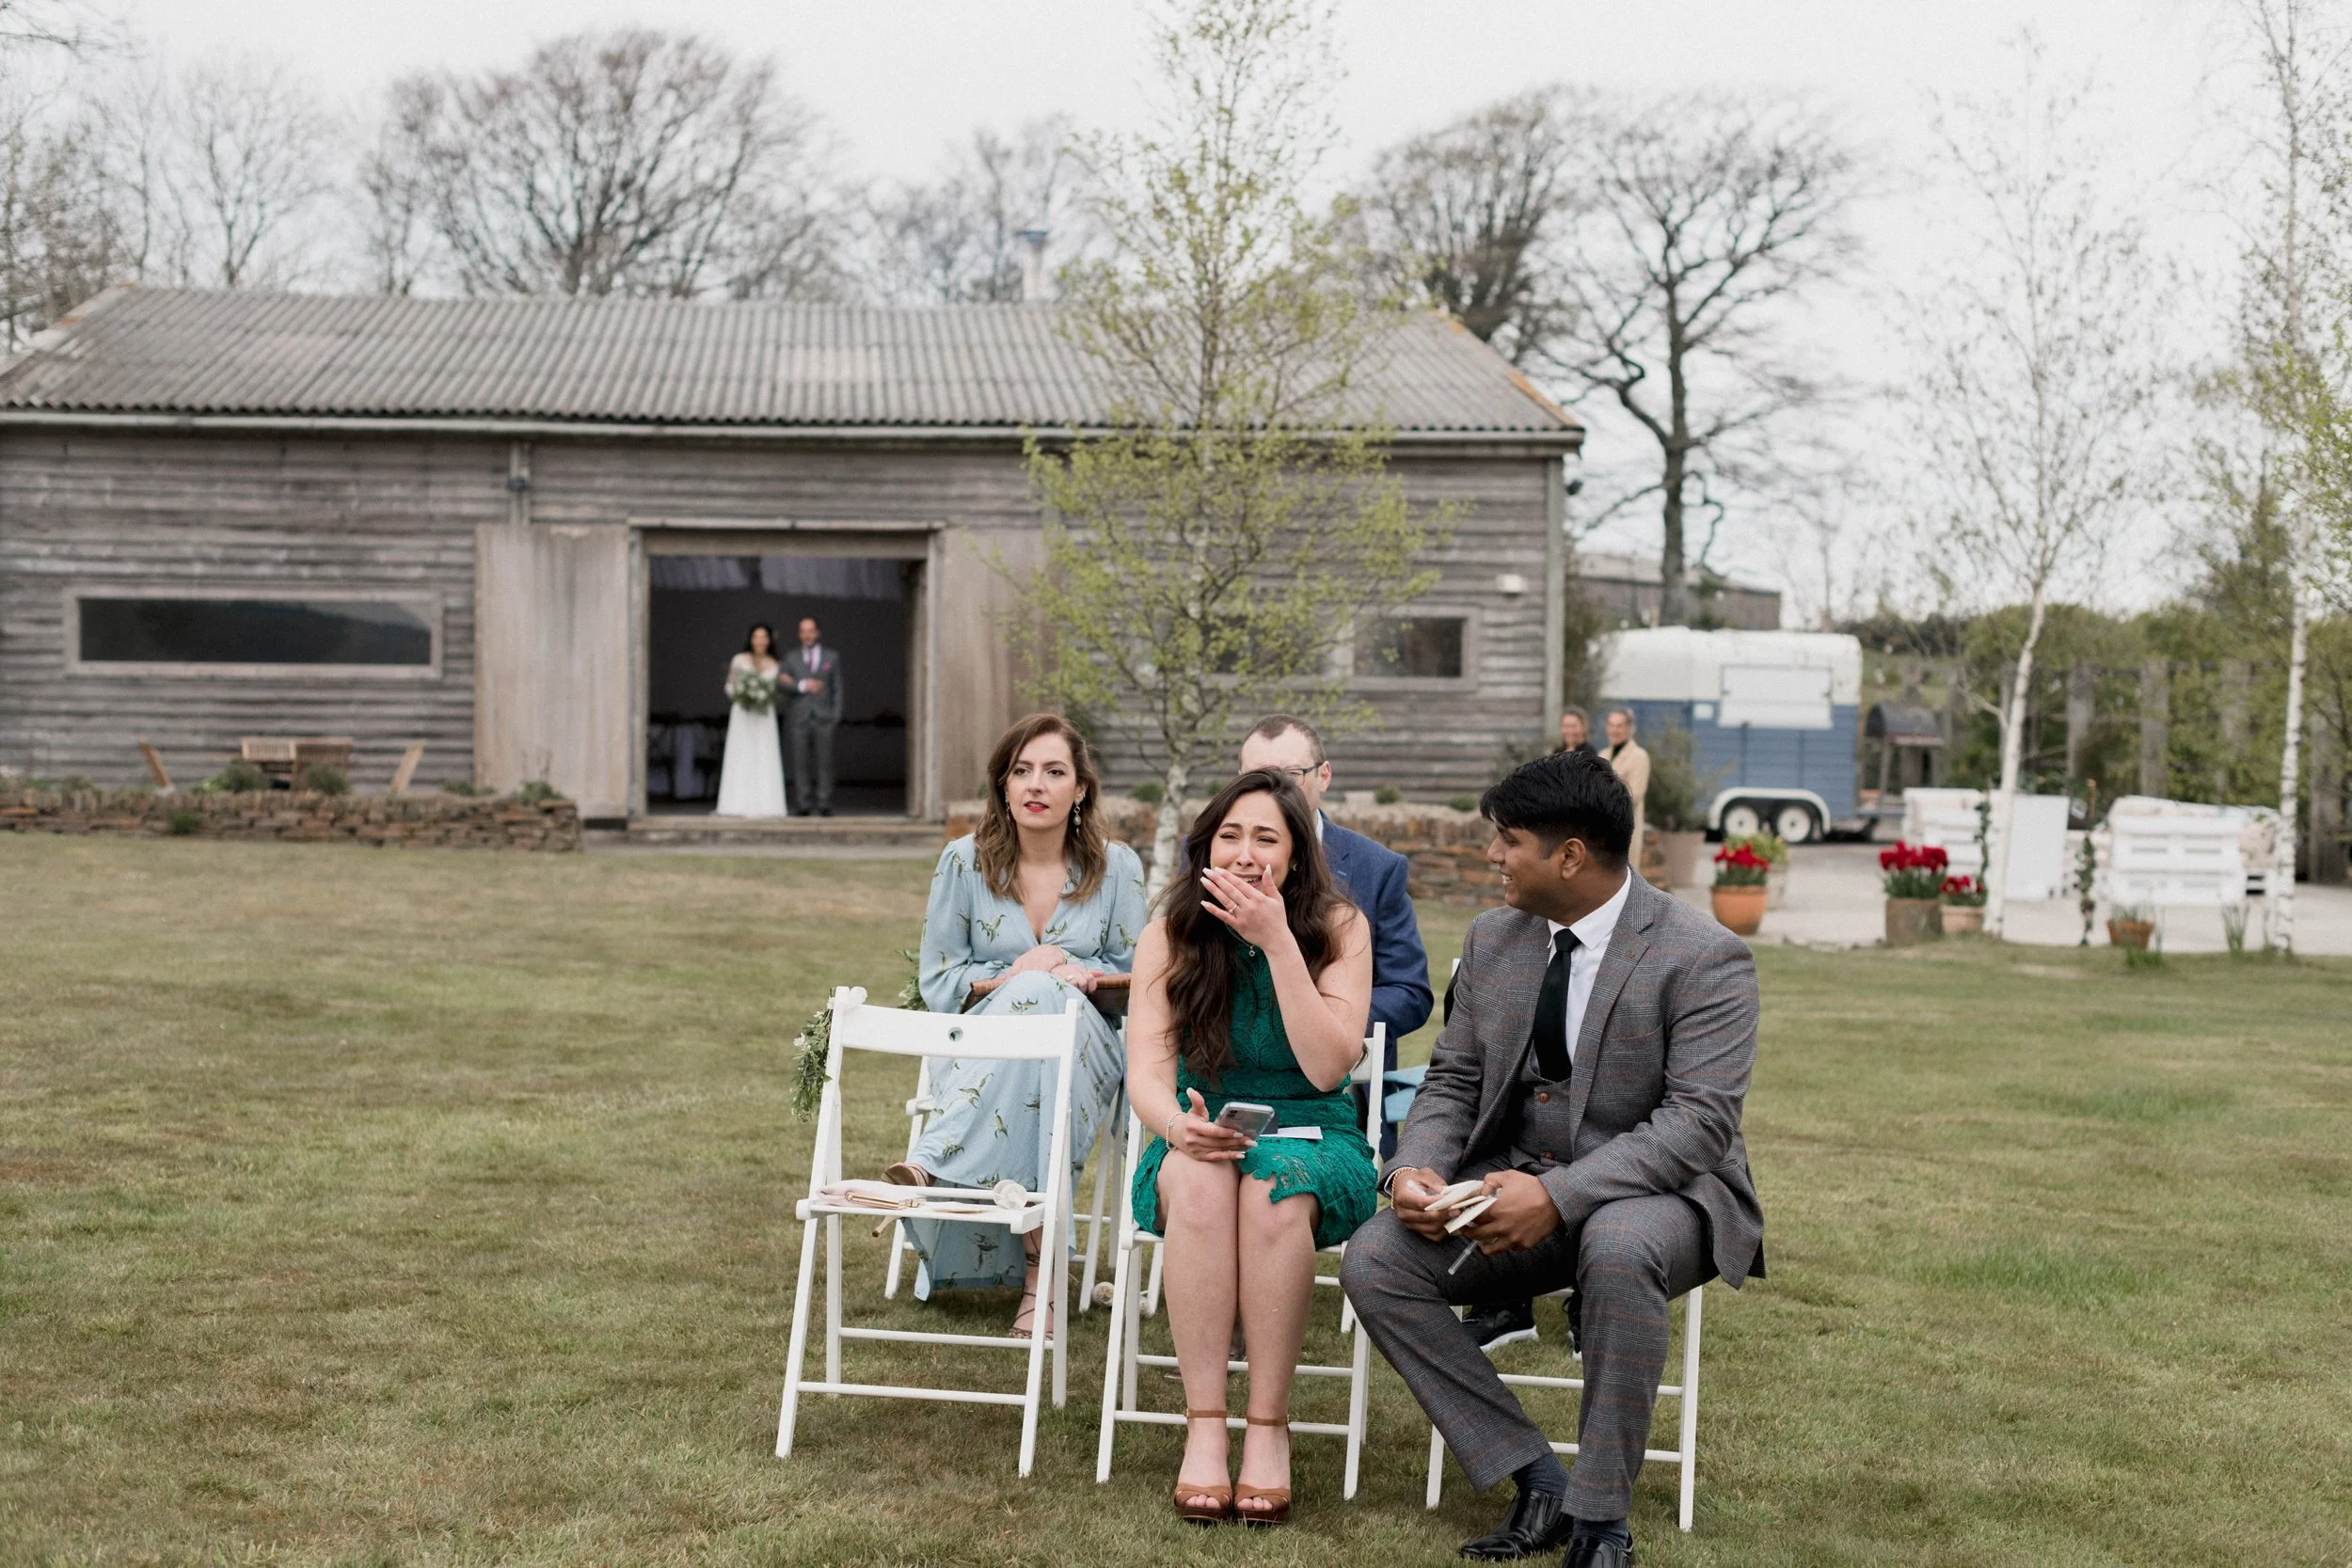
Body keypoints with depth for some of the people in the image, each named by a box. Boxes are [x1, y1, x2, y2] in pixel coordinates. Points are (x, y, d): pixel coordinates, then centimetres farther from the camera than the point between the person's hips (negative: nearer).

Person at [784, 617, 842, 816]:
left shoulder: (831, 657, 8)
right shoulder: (792, 658, 9)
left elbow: (837, 688, 7)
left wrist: (836, 716, -1)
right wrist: (802, 686, -12)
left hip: (823, 717, -1)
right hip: (800, 718, 1)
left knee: (824, 762, -3)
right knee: (801, 763, -1)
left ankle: (824, 805, 0)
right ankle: (806, 804, 4)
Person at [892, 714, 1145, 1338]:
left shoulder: (1116, 868, 7)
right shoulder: (964, 862, 6)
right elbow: (936, 982, 6)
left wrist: (1061, 972, -10)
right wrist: (1010, 977, -12)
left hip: (1085, 1048, 0)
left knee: (1042, 998, -37)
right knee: (1033, 994, -37)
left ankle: (933, 1162, -43)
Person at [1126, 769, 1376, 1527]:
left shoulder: (1339, 929, -5)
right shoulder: (1169, 937, -1)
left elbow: (1328, 1067, -16)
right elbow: (1146, 1073, -8)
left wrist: (1278, 943, -21)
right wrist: (1178, 1125, -33)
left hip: (1312, 1137, -1)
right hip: (1204, 1135, 1)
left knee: (1275, 1191, -36)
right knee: (1198, 1183, -35)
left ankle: (1268, 1427, -26)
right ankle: (1203, 1428, -31)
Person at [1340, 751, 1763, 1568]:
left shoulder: (1703, 957, -13)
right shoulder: (1494, 938, 6)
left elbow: (1700, 1121, -21)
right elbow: (1452, 1079, 11)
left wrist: (1560, 1195, -31)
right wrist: (1417, 1167, -12)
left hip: (1655, 1194, -5)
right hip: (1515, 1187, 6)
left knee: (1618, 1248, -41)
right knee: (1374, 1261, -18)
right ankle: (1535, 1479, -13)